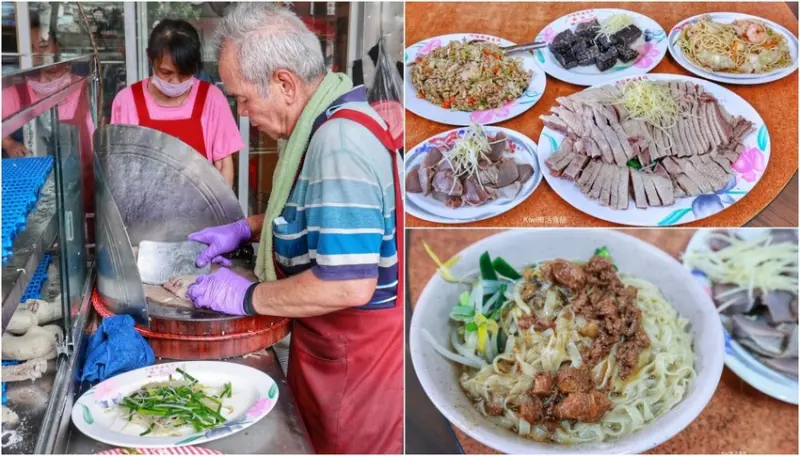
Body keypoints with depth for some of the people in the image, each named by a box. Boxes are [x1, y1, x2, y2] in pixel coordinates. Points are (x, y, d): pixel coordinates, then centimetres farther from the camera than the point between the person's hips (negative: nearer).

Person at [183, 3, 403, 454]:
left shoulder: (340, 142, -27)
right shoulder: (332, 122, 5)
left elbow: (348, 285, -32)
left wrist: (247, 297, -19)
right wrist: (247, 228, 11)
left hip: (358, 362, -9)